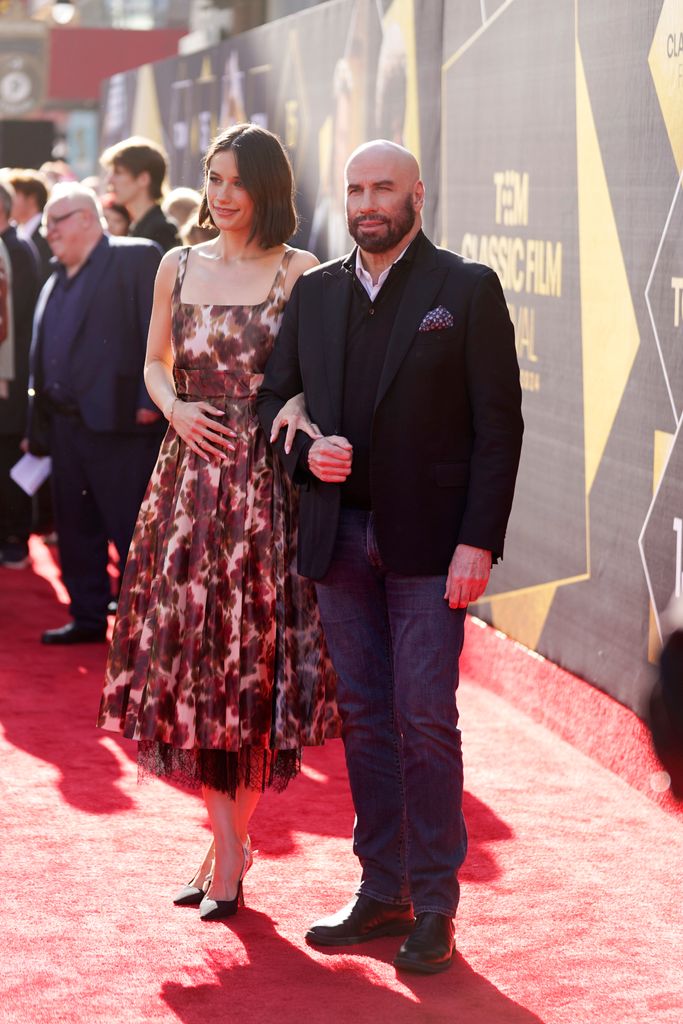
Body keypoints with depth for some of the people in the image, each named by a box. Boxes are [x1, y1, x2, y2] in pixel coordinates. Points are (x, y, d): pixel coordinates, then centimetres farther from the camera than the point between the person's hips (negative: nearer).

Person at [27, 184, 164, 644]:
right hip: (65, 424, 8)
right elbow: (43, 357, 18)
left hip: (117, 419, -8)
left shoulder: (136, 258, -4)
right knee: (76, 525, 12)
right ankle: (88, 618, 22)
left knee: (130, 525, -4)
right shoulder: (57, 282, 19)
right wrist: (37, 425, 12)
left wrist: (150, 399, -17)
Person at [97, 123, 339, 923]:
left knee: (253, 658, -1)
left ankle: (232, 842, 12)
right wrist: (176, 408, -2)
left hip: (267, 481, -4)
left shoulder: (300, 273, -2)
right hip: (191, 474, 4)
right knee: (187, 654, 2)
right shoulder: (178, 268, 10)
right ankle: (227, 839, 14)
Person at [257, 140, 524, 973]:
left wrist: (479, 541, -13)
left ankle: (434, 907, 6)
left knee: (425, 718, -4)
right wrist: (303, 449, -7)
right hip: (339, 536, 5)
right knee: (364, 716, 9)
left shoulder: (468, 289, -3)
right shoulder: (314, 293, 11)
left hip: (428, 541, -4)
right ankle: (382, 891, 19)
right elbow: (273, 395, 16)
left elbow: (498, 424, -6)